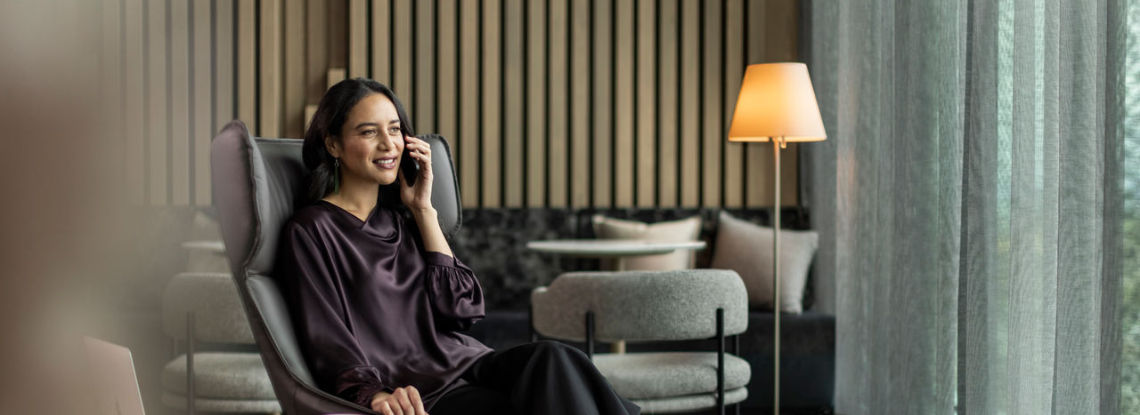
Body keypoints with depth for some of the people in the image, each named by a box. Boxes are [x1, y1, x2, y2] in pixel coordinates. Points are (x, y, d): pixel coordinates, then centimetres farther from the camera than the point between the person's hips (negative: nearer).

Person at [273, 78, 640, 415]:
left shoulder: (399, 219, 20)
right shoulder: (310, 231, 2)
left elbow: (463, 307, 10)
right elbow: (328, 347, -7)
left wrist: (423, 210, 8)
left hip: (467, 362, 6)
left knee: (551, 359, -29)